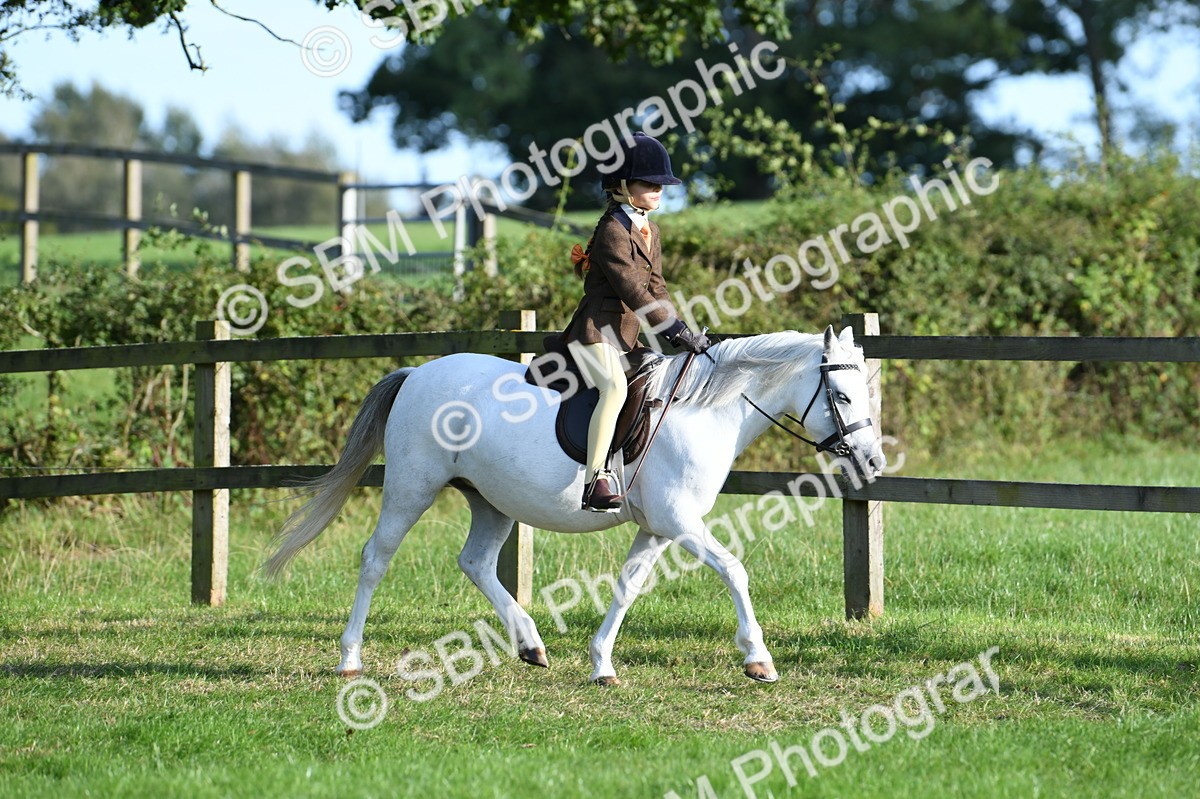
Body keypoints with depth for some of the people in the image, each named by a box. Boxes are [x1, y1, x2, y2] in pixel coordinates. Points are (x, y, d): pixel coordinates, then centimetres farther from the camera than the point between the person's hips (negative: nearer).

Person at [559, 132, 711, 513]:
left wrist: (680, 329, 5)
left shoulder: (650, 231, 15)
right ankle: (594, 481, -40)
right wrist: (676, 330, -22)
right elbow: (633, 291, -21)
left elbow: (655, 286, 18)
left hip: (627, 335, 11)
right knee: (615, 386, -31)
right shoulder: (613, 231, -15)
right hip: (596, 329, -11)